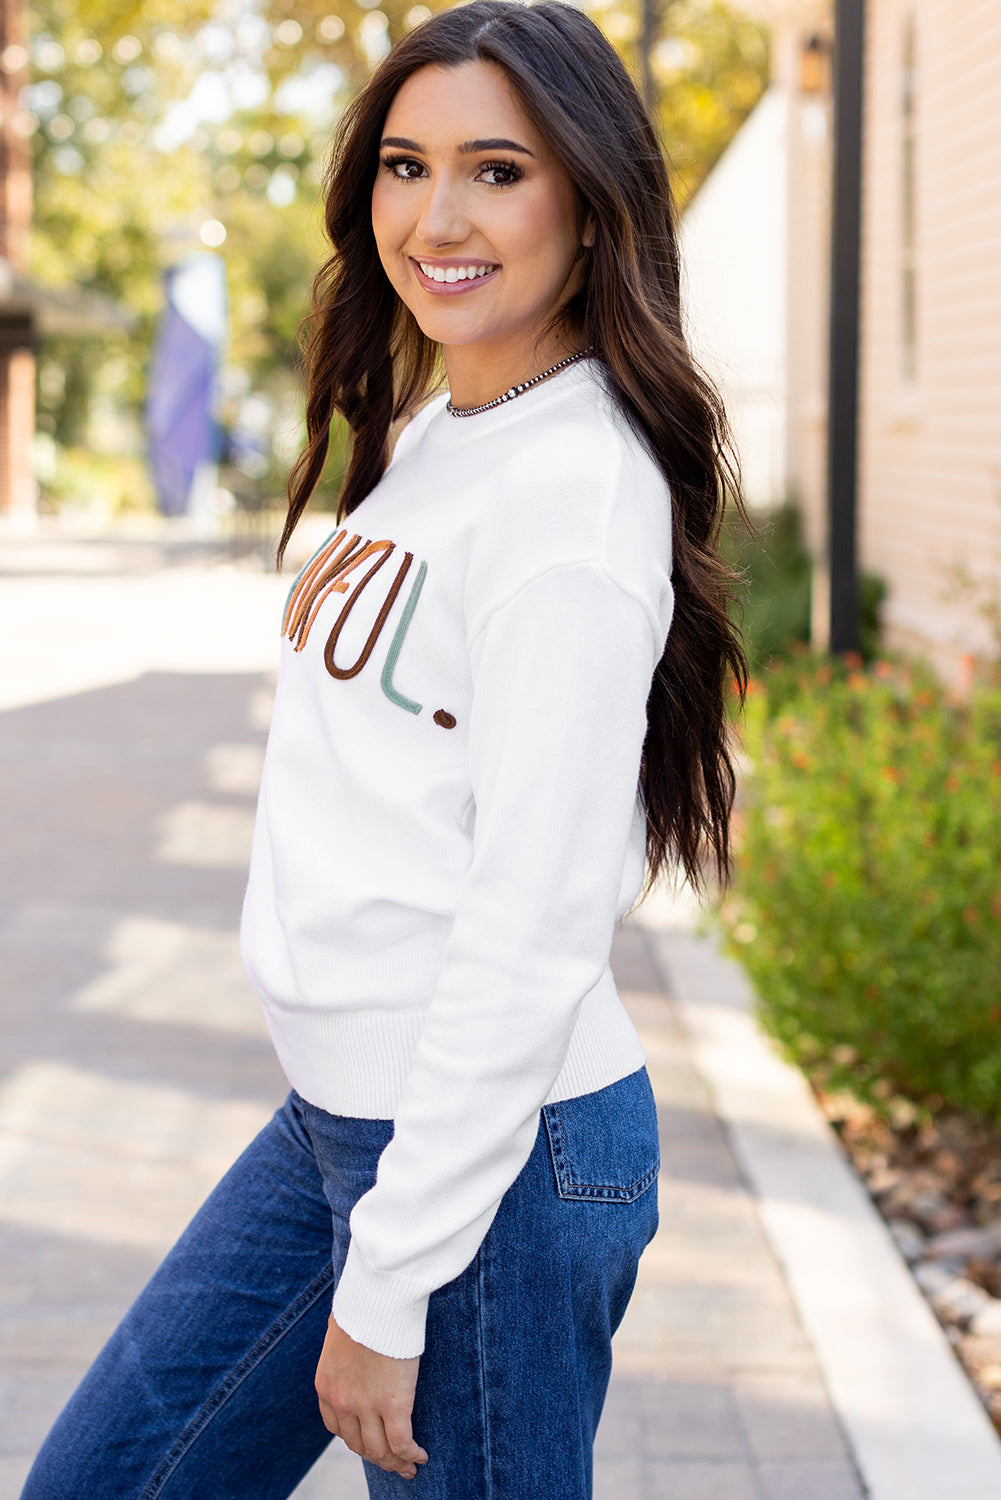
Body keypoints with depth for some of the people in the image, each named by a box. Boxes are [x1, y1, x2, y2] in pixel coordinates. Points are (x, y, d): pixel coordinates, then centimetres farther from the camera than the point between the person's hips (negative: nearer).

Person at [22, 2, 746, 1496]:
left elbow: (536, 927, -22)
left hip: (496, 1148, -9)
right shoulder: (428, 432, 10)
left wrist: (390, 1286, -19)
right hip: (338, 1106, 9)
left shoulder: (574, 487, -18)